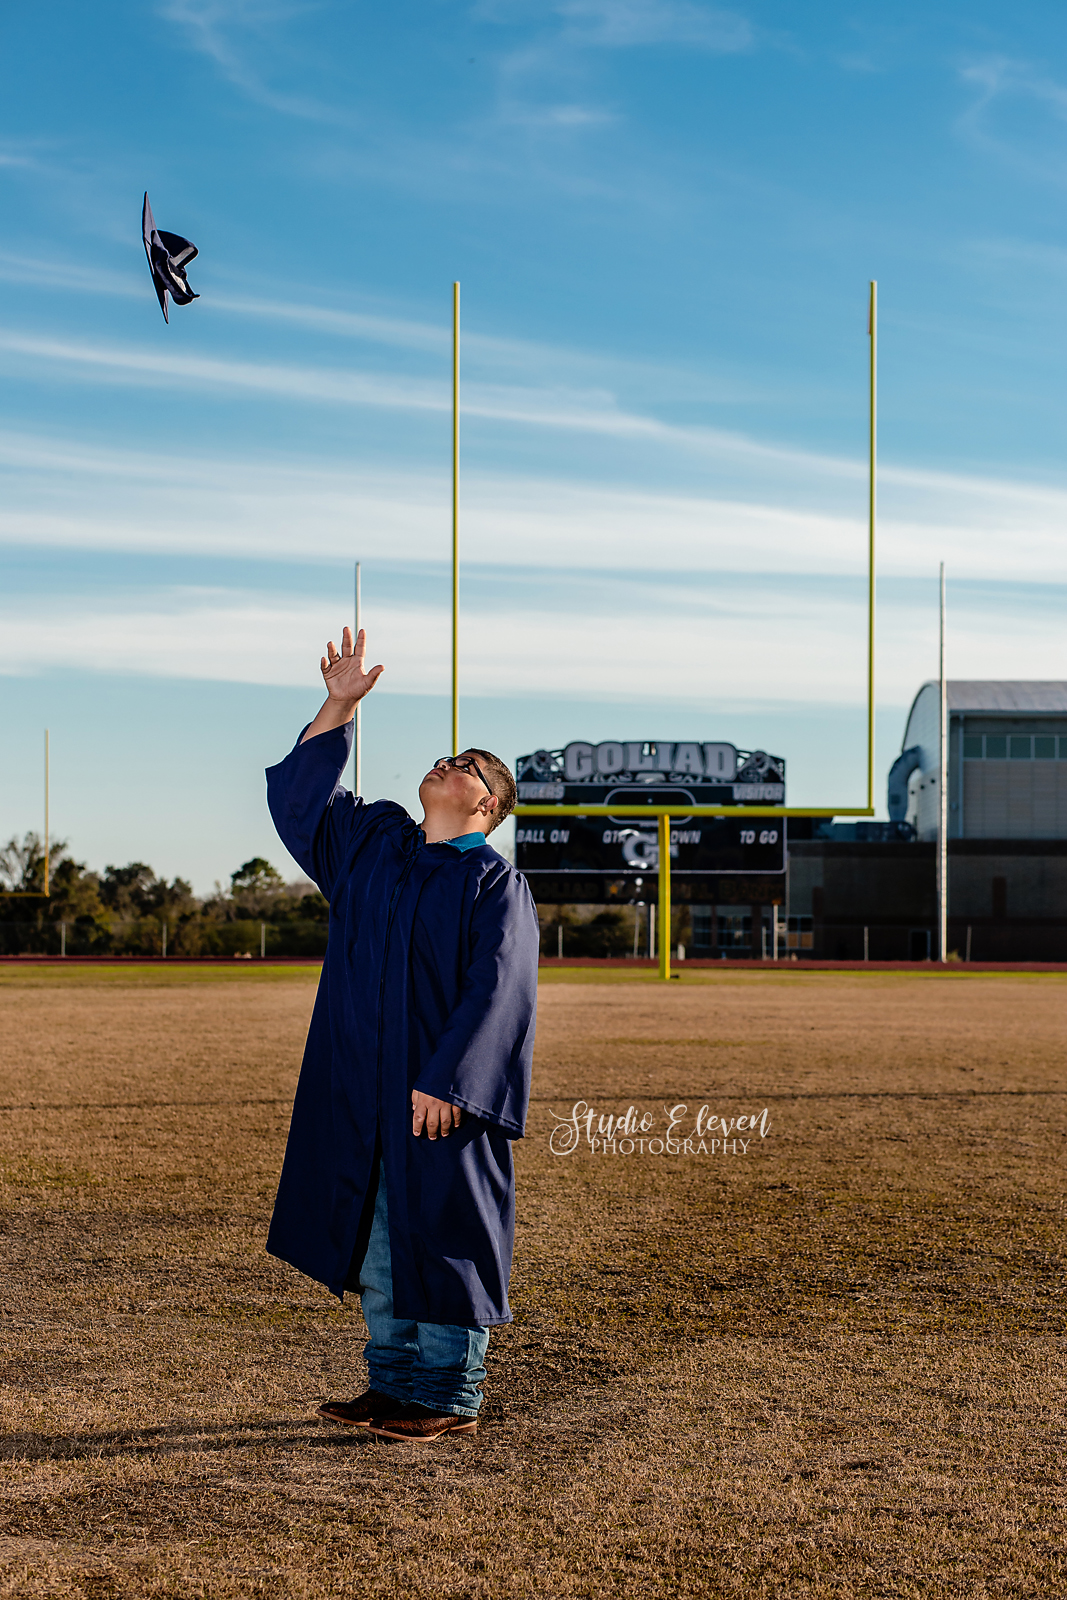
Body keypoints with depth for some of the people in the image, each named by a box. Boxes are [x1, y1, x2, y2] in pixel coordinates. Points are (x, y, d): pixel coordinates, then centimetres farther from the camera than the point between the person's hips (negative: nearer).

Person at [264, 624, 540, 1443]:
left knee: (443, 1237, 1)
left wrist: (444, 1081, -22)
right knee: (381, 1240, 12)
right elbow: (299, 792, 16)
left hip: (442, 1092, -6)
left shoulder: (496, 883, -7)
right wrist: (340, 706, 6)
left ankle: (451, 1395, 11)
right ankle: (393, 1381, 23)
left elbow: (497, 989, -15)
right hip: (365, 1091, 6)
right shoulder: (375, 843, 11)